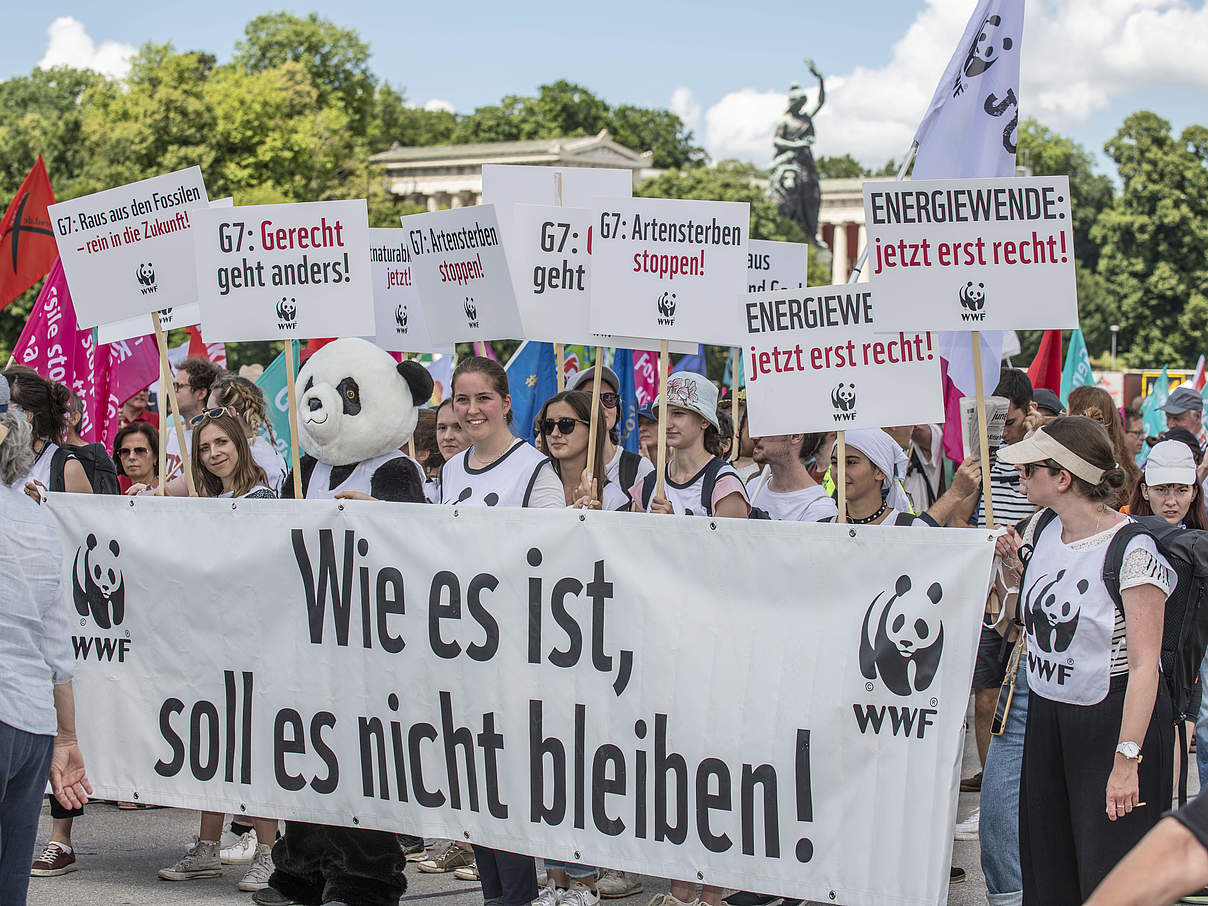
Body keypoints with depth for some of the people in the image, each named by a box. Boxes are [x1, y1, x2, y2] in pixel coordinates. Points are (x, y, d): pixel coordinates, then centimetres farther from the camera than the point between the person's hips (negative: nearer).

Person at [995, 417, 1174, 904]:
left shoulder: (1132, 550, -18)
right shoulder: (1042, 533, 4)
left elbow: (1144, 664, -22)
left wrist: (1126, 760, -27)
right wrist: (1012, 565, 4)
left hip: (1114, 714, -7)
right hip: (1046, 712, 7)